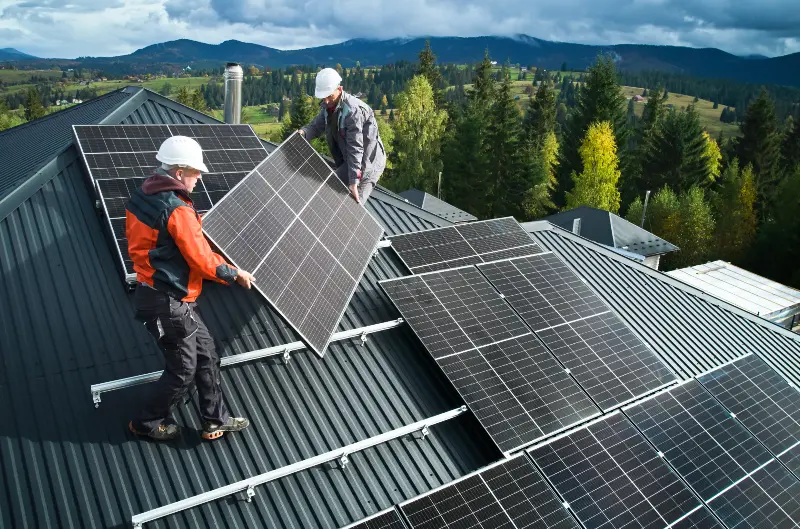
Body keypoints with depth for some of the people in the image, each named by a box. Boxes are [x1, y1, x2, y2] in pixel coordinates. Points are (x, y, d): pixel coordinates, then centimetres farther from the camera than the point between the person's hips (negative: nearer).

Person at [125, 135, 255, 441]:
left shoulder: (140, 197, 5)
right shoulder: (178, 210, -23)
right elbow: (203, 260, -19)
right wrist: (235, 275, -3)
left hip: (152, 293, 10)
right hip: (169, 304, -10)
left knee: (206, 356, 16)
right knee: (183, 370, 8)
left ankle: (215, 420, 26)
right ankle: (149, 422, 28)